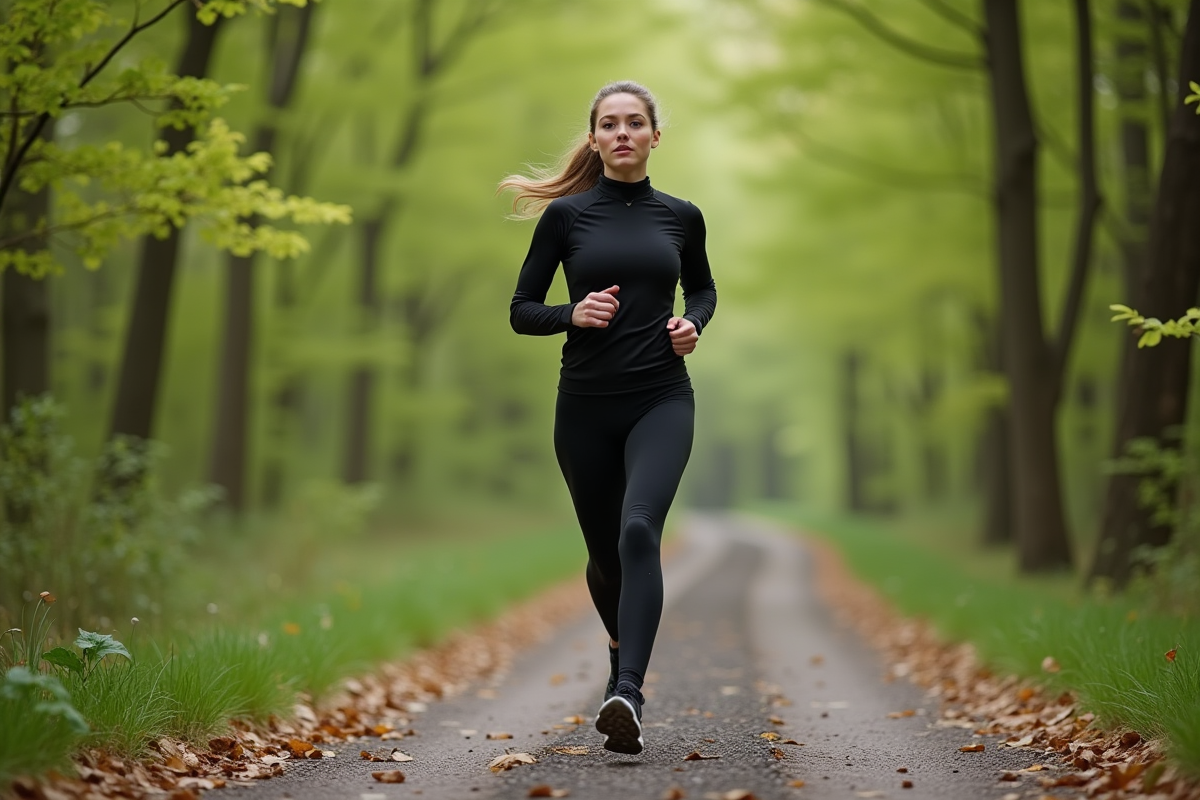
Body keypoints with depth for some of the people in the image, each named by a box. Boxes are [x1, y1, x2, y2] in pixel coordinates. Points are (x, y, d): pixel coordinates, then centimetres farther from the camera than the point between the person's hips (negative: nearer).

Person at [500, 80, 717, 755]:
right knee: (604, 549, 13)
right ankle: (624, 654, 43)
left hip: (662, 400, -1)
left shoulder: (681, 216, 5)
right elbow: (522, 311, 4)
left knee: (639, 530, -25)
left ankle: (628, 694, -33)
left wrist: (693, 325, 1)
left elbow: (703, 287, 23)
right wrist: (573, 314, -16)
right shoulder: (566, 214, 1)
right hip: (586, 403, 1)